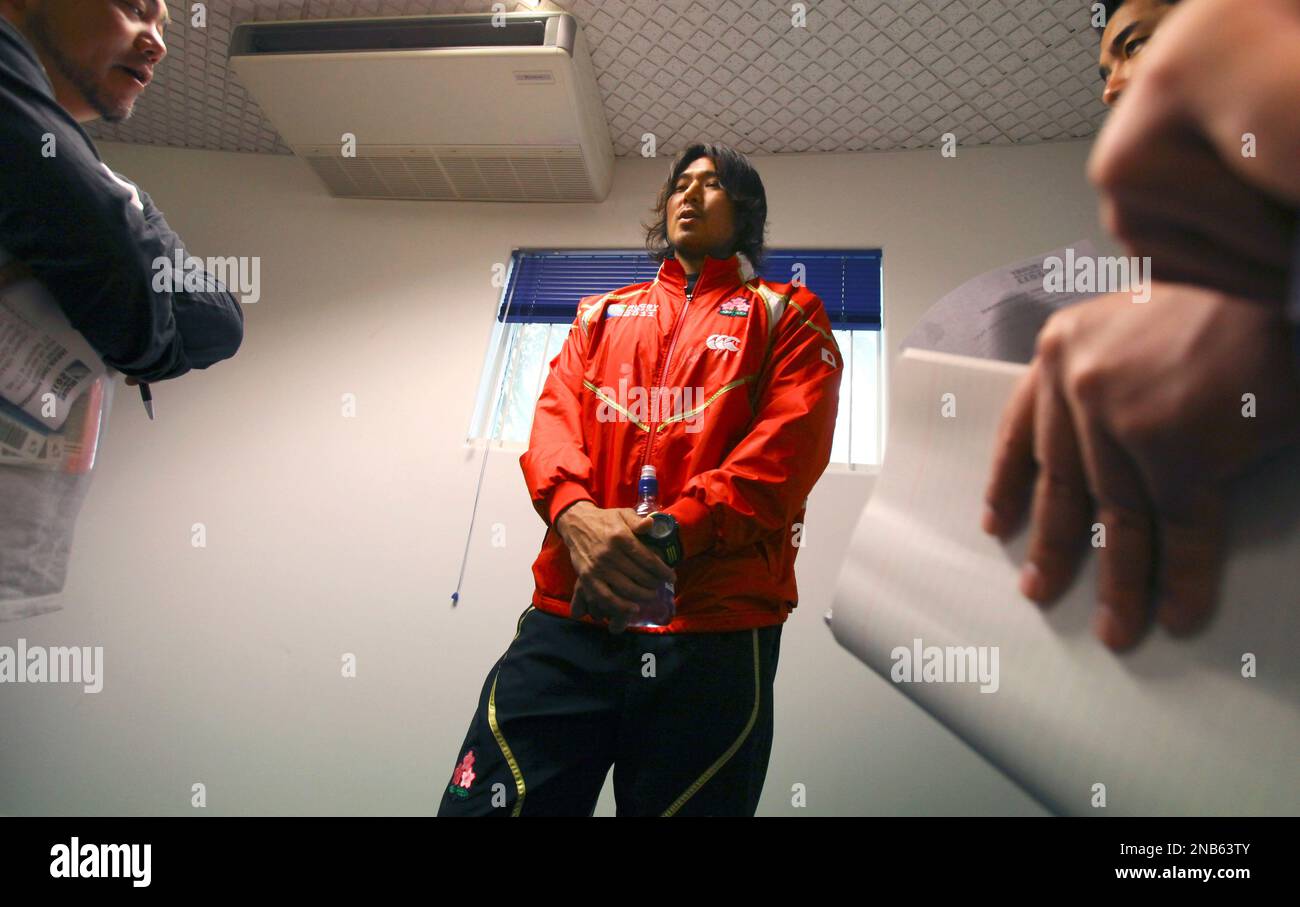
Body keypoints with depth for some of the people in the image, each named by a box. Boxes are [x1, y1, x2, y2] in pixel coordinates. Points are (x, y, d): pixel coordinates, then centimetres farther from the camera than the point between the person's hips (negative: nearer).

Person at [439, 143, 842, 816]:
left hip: (714, 633, -2)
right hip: (568, 616, 3)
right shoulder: (601, 315, 24)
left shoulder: (788, 317, 13)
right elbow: (554, 421, 8)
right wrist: (574, 513, -15)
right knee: (482, 805, -3)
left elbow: (784, 452, -3)